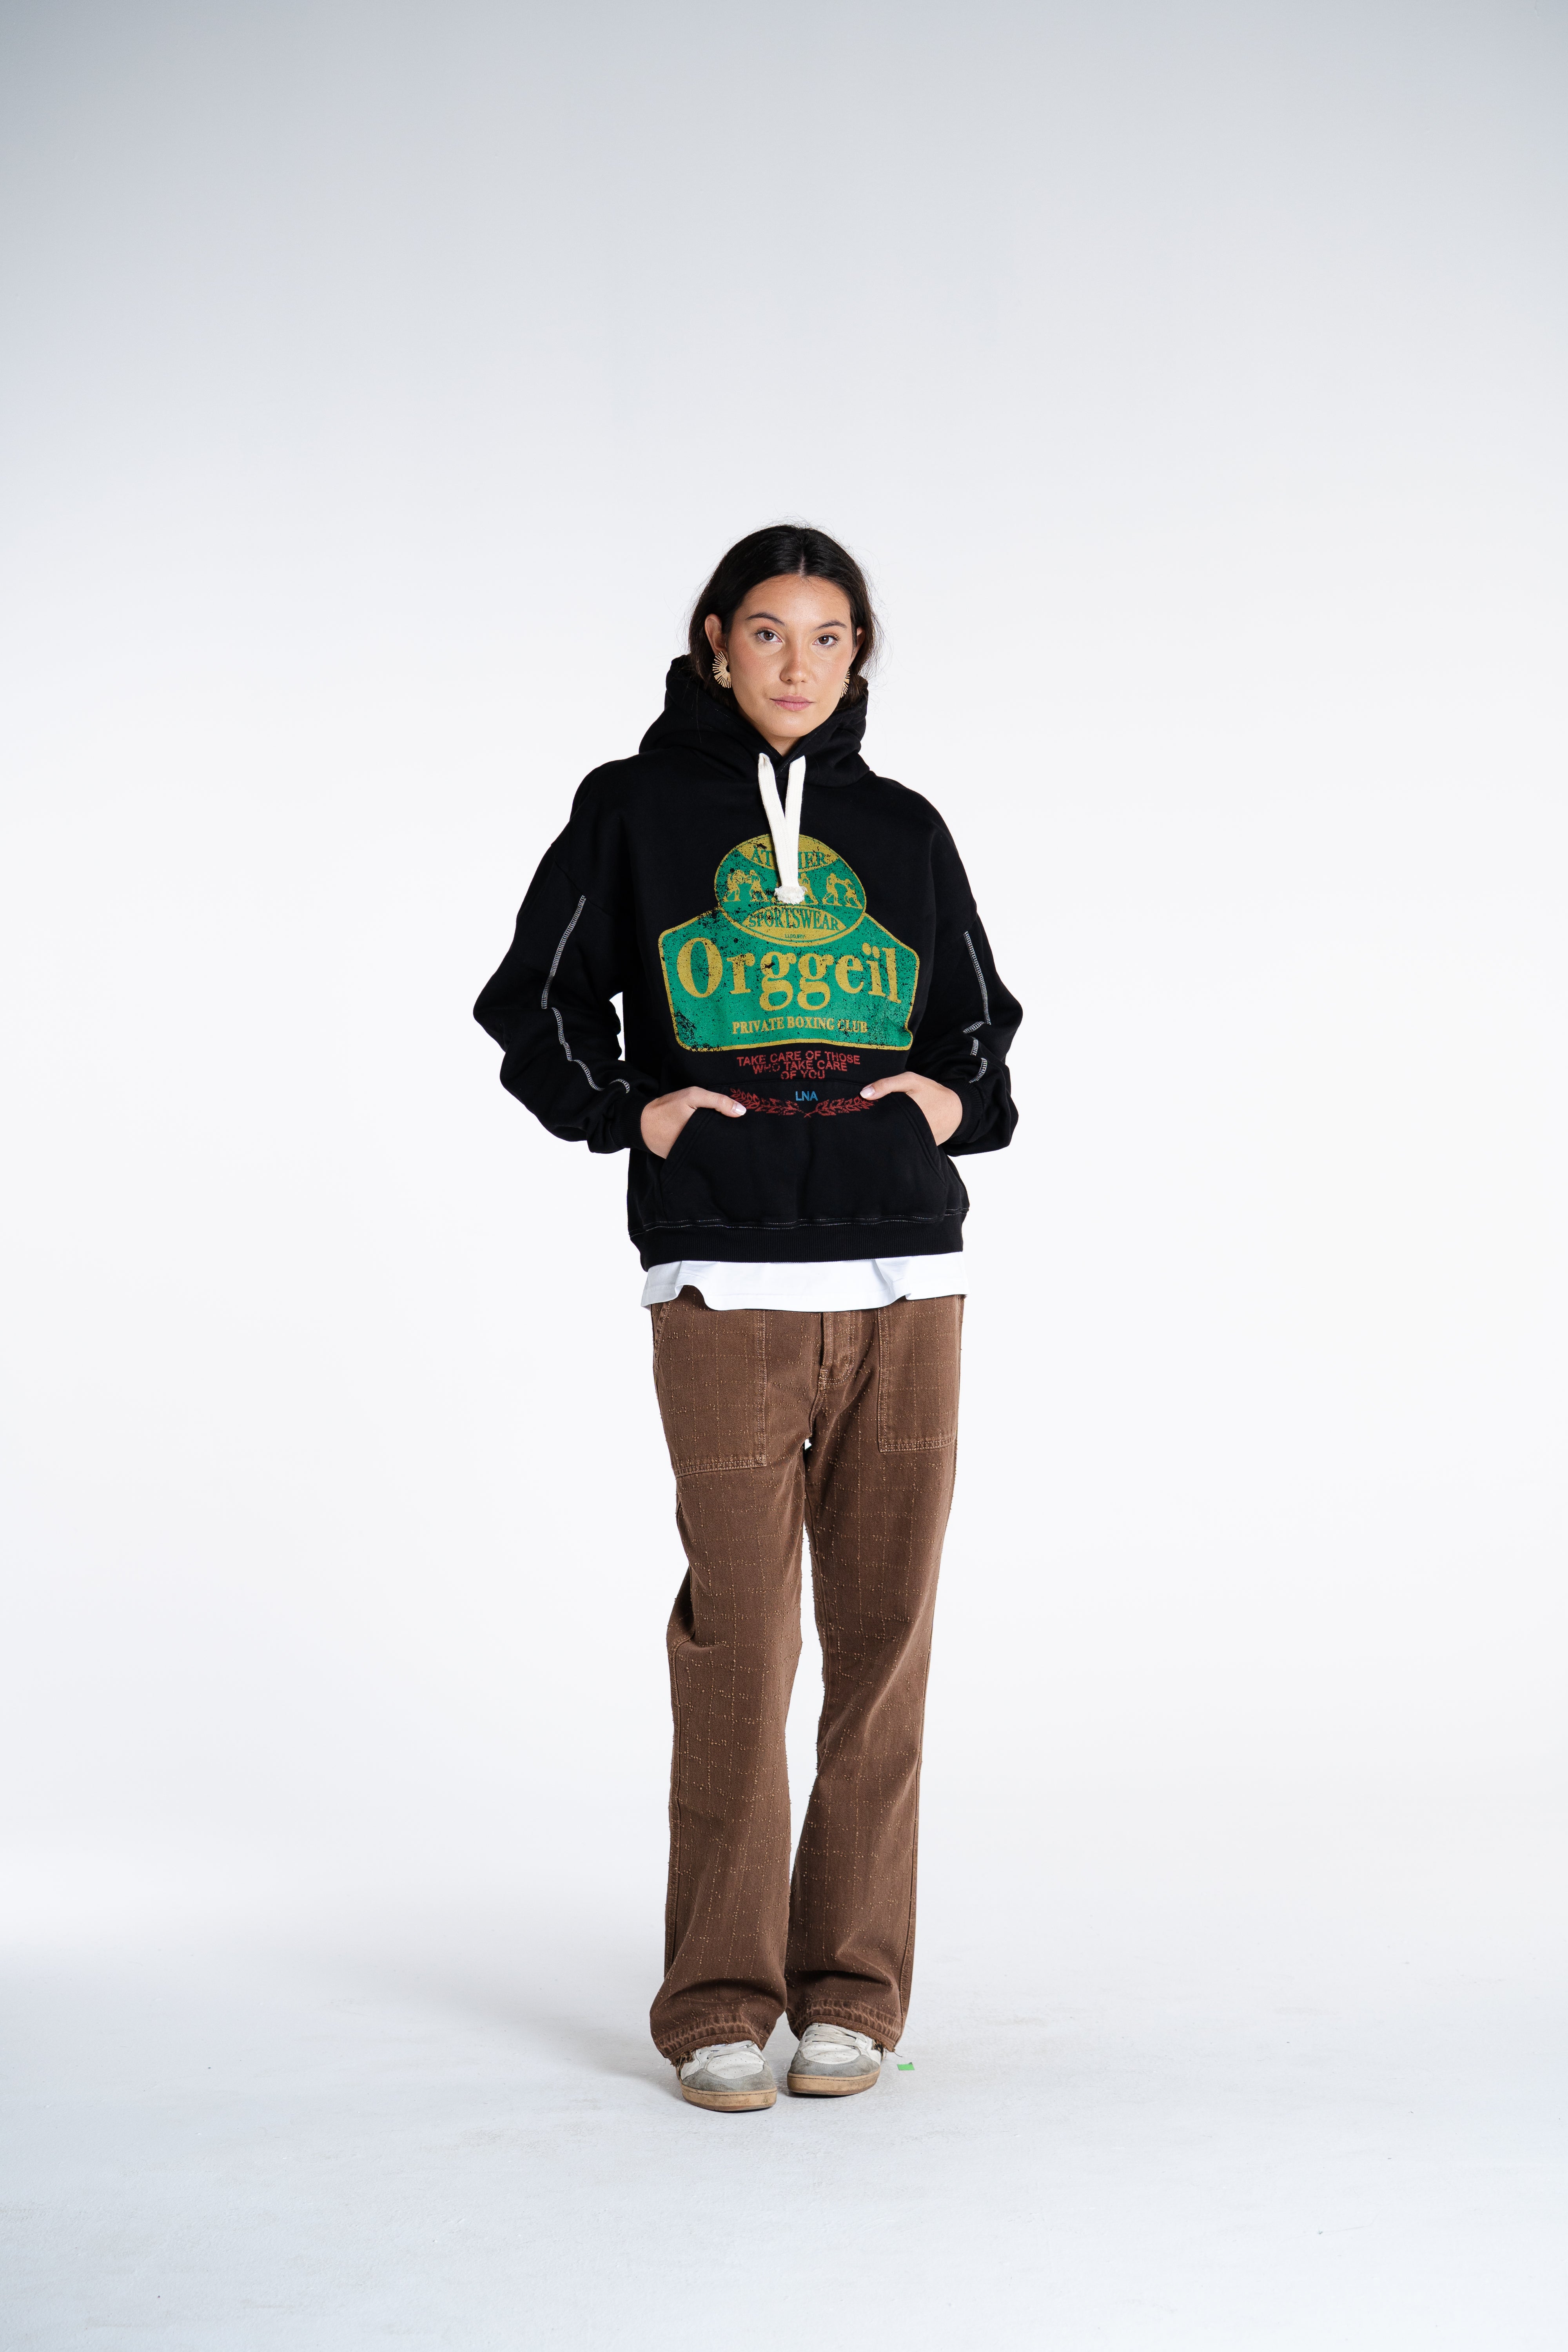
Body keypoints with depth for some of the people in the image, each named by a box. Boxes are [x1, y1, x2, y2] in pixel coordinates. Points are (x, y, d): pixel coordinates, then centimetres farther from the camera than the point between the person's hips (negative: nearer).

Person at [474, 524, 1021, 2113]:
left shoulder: (904, 832, 14)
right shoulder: (631, 811, 7)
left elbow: (982, 1021, 24)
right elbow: (533, 1007, 12)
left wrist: (958, 1099, 3)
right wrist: (632, 1108, -4)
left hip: (906, 1281, 3)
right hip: (724, 1288, -3)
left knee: (883, 1637, 4)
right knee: (738, 1644, -3)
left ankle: (853, 1985, 15)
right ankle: (721, 2001, 9)